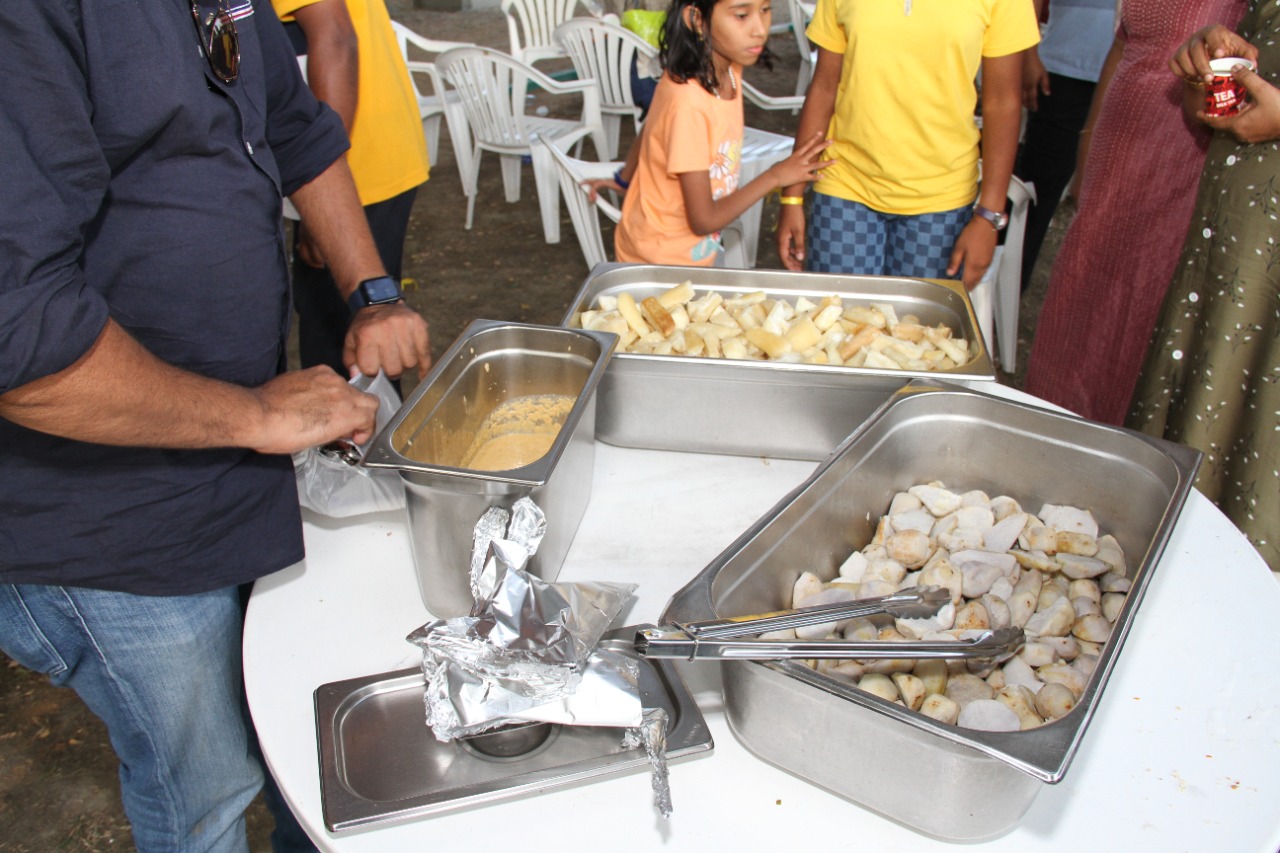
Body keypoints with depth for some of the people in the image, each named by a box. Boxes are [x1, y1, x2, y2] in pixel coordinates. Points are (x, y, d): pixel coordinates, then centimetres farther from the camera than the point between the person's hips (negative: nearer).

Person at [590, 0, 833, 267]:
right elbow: (703, 220, -24)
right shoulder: (689, 102, -30)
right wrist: (776, 176, -17)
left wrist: (625, 177, 22)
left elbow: (650, 127, 8)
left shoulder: (729, 69, -8)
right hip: (657, 262, -7)